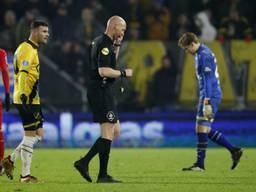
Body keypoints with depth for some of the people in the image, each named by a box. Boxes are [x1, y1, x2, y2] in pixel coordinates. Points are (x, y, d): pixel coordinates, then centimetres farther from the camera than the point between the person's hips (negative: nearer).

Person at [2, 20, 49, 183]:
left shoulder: (33, 49, 19)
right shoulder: (27, 49, -14)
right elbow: (22, 74, -23)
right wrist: (23, 95, -29)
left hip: (33, 99, 10)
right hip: (27, 99, -10)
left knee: (38, 134, 11)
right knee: (30, 135, -6)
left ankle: (10, 160, 18)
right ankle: (25, 175, -1)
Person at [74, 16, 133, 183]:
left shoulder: (100, 42, 16)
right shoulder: (104, 44, -15)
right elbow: (104, 71, -25)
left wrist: (117, 46, 18)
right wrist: (123, 73, -13)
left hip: (103, 92, 10)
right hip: (101, 92, -10)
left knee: (115, 131, 13)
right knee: (108, 133, -7)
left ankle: (84, 162, 10)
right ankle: (103, 175, -4)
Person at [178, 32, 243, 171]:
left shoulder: (204, 55, -14)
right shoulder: (201, 54, 18)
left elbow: (208, 80, -21)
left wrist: (207, 102, -24)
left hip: (210, 96, -10)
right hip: (210, 96, 10)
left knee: (202, 128, -7)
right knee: (205, 130, 11)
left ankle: (200, 164, -4)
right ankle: (234, 150, 12)